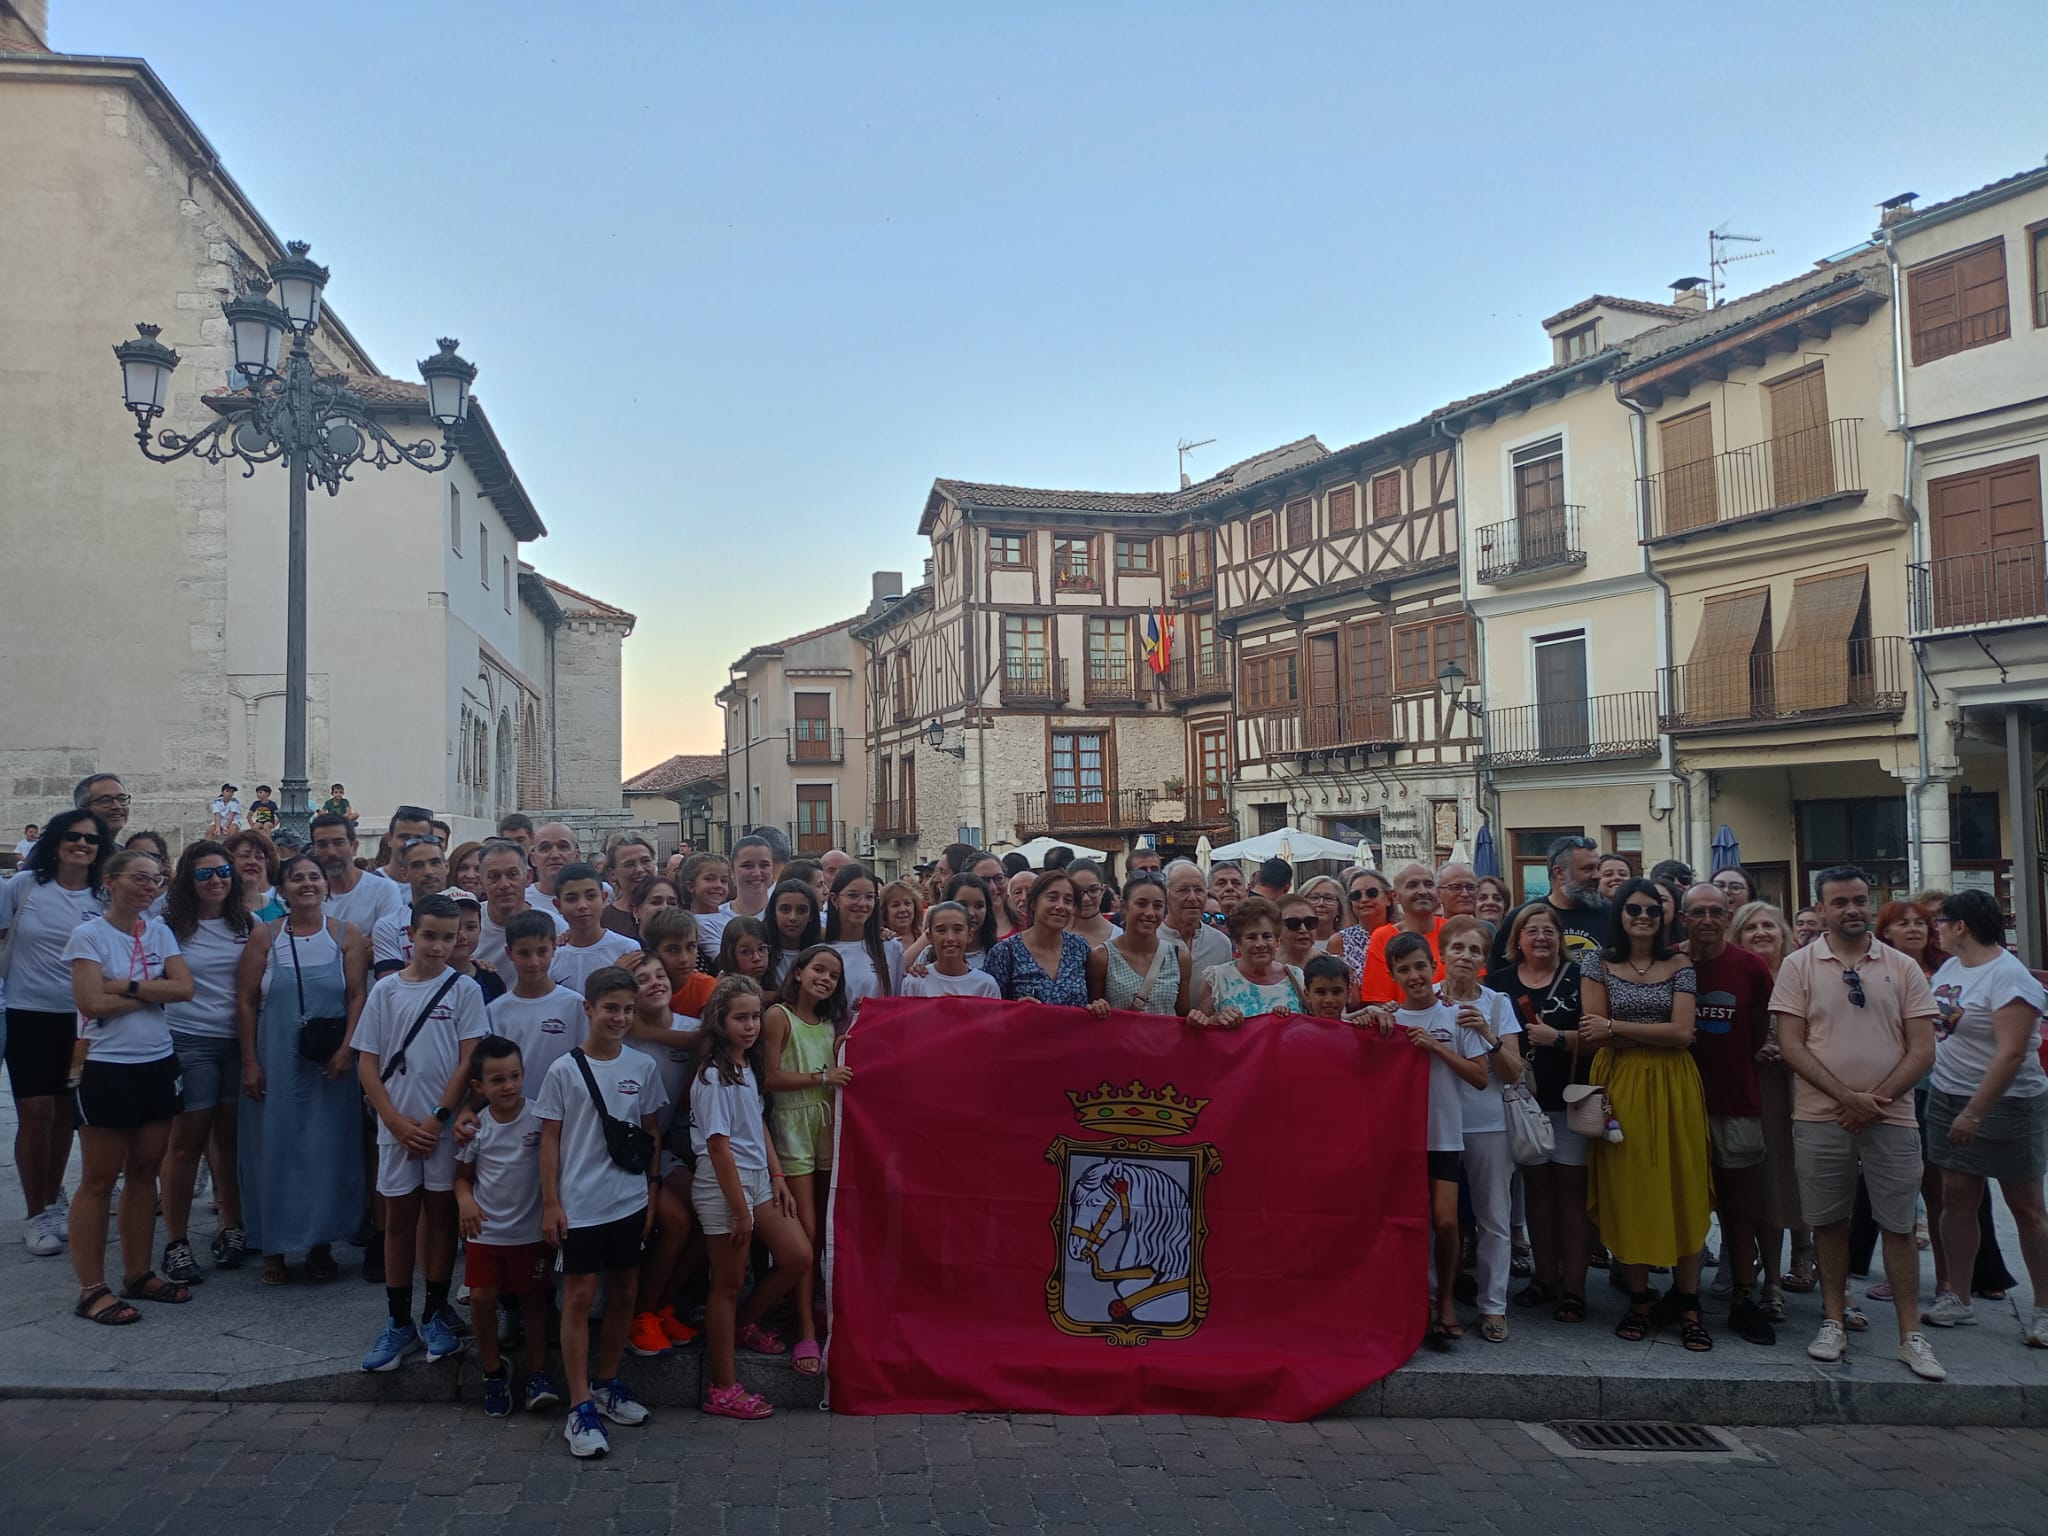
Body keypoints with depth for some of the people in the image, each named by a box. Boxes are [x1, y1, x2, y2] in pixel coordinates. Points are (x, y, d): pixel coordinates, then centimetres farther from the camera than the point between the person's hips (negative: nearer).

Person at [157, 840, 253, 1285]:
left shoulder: (246, 925, 7)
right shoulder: (171, 926, -3)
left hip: (238, 1042, 3)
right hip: (190, 1043, -3)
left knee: (232, 1137, 7)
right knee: (187, 1141, 0)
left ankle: (232, 1229, 19)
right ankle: (176, 1242, 9)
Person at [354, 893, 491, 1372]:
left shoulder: (464, 990, -2)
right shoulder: (385, 990, 2)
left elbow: (469, 1061, -5)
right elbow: (367, 1065, 3)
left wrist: (437, 1118, -9)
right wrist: (398, 1123, -5)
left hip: (446, 1125, -1)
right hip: (397, 1126, 2)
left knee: (440, 1213, 6)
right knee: (399, 1218, 7)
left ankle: (437, 1315, 19)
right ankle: (399, 1323, 17)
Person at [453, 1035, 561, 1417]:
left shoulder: (540, 1117, -13)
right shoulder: (477, 1127, -6)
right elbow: (463, 1175, 4)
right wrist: (465, 1199, -16)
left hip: (532, 1231, -1)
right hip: (486, 1231, 1)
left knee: (533, 1300, 8)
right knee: (482, 1299, -1)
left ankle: (537, 1374, 19)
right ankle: (493, 1372, 19)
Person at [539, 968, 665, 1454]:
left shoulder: (643, 1067, 1)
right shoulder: (564, 1070, -7)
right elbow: (550, 1139, -3)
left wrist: (651, 1193, 8)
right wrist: (550, 1203, -6)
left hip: (630, 1202, 4)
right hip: (579, 1205, -4)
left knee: (624, 1292, 12)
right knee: (579, 1297, -1)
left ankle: (606, 1384, 30)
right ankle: (580, 1408, 6)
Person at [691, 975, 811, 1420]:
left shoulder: (748, 1066, 6)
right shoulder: (713, 1077, -18)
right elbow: (718, 1146, -19)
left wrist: (777, 1175, 8)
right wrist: (740, 1211, -18)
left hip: (757, 1178, 8)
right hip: (723, 1185, -8)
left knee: (798, 1257, 7)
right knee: (729, 1283, 2)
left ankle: (744, 1323, 31)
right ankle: (723, 1390, 14)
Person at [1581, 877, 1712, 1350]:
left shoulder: (1679, 965, 5)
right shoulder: (1598, 962, 3)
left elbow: (1683, 1034, -7)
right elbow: (1595, 1037, -5)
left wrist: (1617, 1027, -10)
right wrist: (1657, 1035, -7)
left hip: (1672, 1087, 1)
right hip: (1619, 1086, -1)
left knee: (1681, 1191, 2)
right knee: (1627, 1192, 2)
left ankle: (1687, 1305, 12)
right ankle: (1640, 1300, 14)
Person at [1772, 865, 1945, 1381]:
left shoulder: (1903, 968, 4)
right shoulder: (1799, 965, 0)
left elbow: (1922, 1049, 1)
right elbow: (1791, 1045, -5)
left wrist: (1876, 1099, -10)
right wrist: (1848, 1096, -13)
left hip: (1891, 1117, 1)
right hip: (1821, 1118, 0)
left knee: (1899, 1224, 5)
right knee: (1828, 1221, 8)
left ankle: (1911, 1335, 15)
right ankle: (1834, 1322, 21)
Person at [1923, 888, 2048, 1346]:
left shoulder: (2009, 976, -18)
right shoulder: (1949, 967, 7)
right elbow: (1929, 1027, 15)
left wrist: (1975, 1112, -25)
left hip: (2005, 1103, -7)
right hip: (1948, 1098, 7)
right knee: (1957, 1197, 7)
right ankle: (1958, 1300, 16)